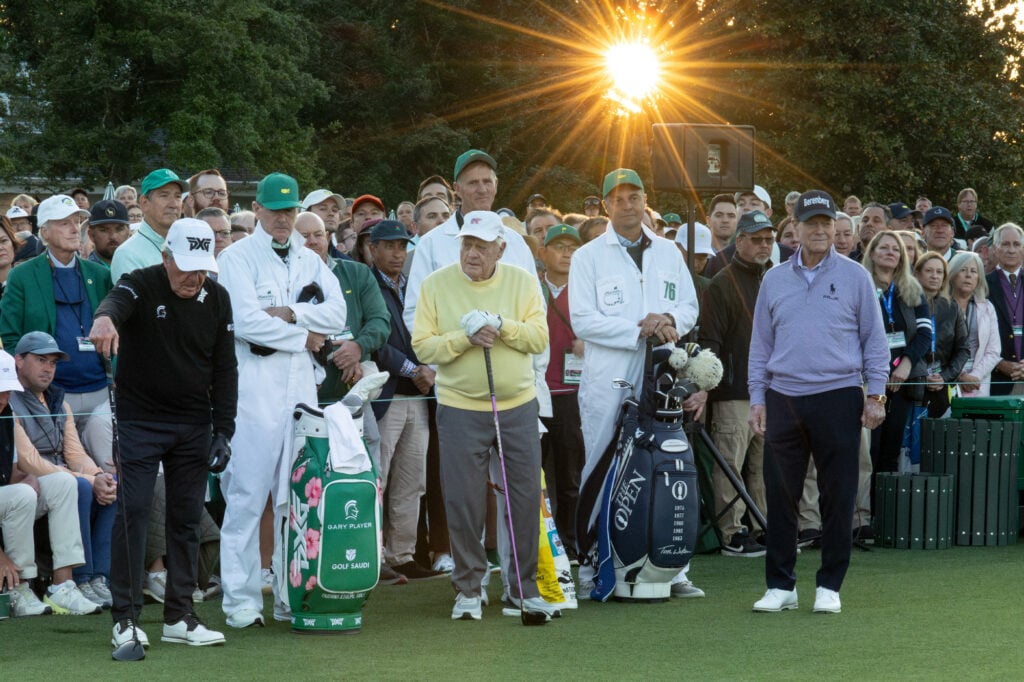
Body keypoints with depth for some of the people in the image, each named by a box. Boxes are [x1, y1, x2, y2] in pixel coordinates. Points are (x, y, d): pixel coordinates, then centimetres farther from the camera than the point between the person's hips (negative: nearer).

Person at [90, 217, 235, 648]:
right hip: (139, 419, -4)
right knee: (132, 511, -8)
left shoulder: (216, 299, 2)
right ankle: (126, 618, -2)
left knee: (187, 517, 6)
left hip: (194, 426, 4)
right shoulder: (141, 285, -11)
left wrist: (223, 431, 1)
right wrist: (105, 318, -60)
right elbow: (117, 301, -36)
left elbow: (225, 369, 6)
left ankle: (179, 617, 14)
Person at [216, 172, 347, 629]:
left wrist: (289, 313, -10)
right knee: (247, 495, -7)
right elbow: (246, 321, -12)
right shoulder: (237, 257, 1)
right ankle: (241, 602, -3)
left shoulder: (310, 261, 18)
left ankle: (292, 596, 10)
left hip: (301, 384, 5)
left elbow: (336, 315, 4)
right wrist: (303, 336, -4)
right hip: (253, 385, -5)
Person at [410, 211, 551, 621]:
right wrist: (466, 338, -19)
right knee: (463, 502, 0)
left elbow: (539, 338, -6)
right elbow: (423, 346, -7)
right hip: (460, 409, -1)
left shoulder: (523, 283, 3)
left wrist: (501, 326, -20)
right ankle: (468, 589, 12)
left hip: (518, 407, 1)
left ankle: (525, 587, 16)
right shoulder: (436, 286, -1)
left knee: (526, 495, 4)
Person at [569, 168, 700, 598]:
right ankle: (589, 565, 6)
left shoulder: (668, 253, 16)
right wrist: (640, 330, -13)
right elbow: (582, 320, -6)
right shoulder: (589, 256, 4)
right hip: (608, 382, -3)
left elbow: (690, 306, 16)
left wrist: (669, 320, -8)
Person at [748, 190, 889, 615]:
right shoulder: (774, 280, 11)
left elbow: (874, 340, 5)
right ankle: (780, 586, 12)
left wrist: (875, 395, -1)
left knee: (838, 496, 0)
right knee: (780, 495, 3)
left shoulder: (855, 278, 4)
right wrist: (757, 398, 8)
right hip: (784, 400, 2)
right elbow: (761, 344, 14)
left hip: (837, 399, -2)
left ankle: (829, 587, 10)